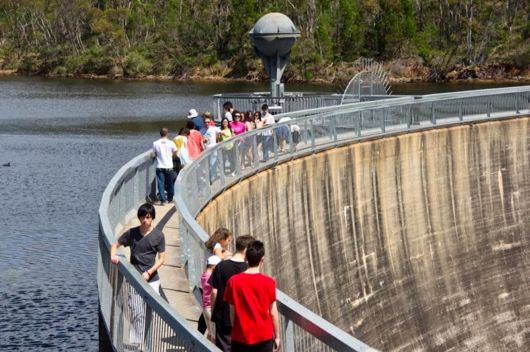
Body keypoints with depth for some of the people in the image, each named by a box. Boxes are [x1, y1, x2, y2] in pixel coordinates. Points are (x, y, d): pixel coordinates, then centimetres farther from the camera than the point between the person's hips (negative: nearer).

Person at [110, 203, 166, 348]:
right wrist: (113, 255, -10)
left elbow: (162, 258, -3)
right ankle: (134, 342, 11)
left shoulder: (158, 235, -3)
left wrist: (149, 272, -14)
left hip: (152, 279, -2)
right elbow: (115, 245, 12)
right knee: (136, 313, 4)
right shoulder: (132, 233, 3)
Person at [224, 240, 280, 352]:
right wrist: (277, 336, 5)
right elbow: (273, 313, -5)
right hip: (264, 336, -1)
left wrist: (235, 331, 12)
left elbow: (232, 312, -1)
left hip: (241, 336, 1)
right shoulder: (269, 282, -9)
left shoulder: (233, 281, -6)